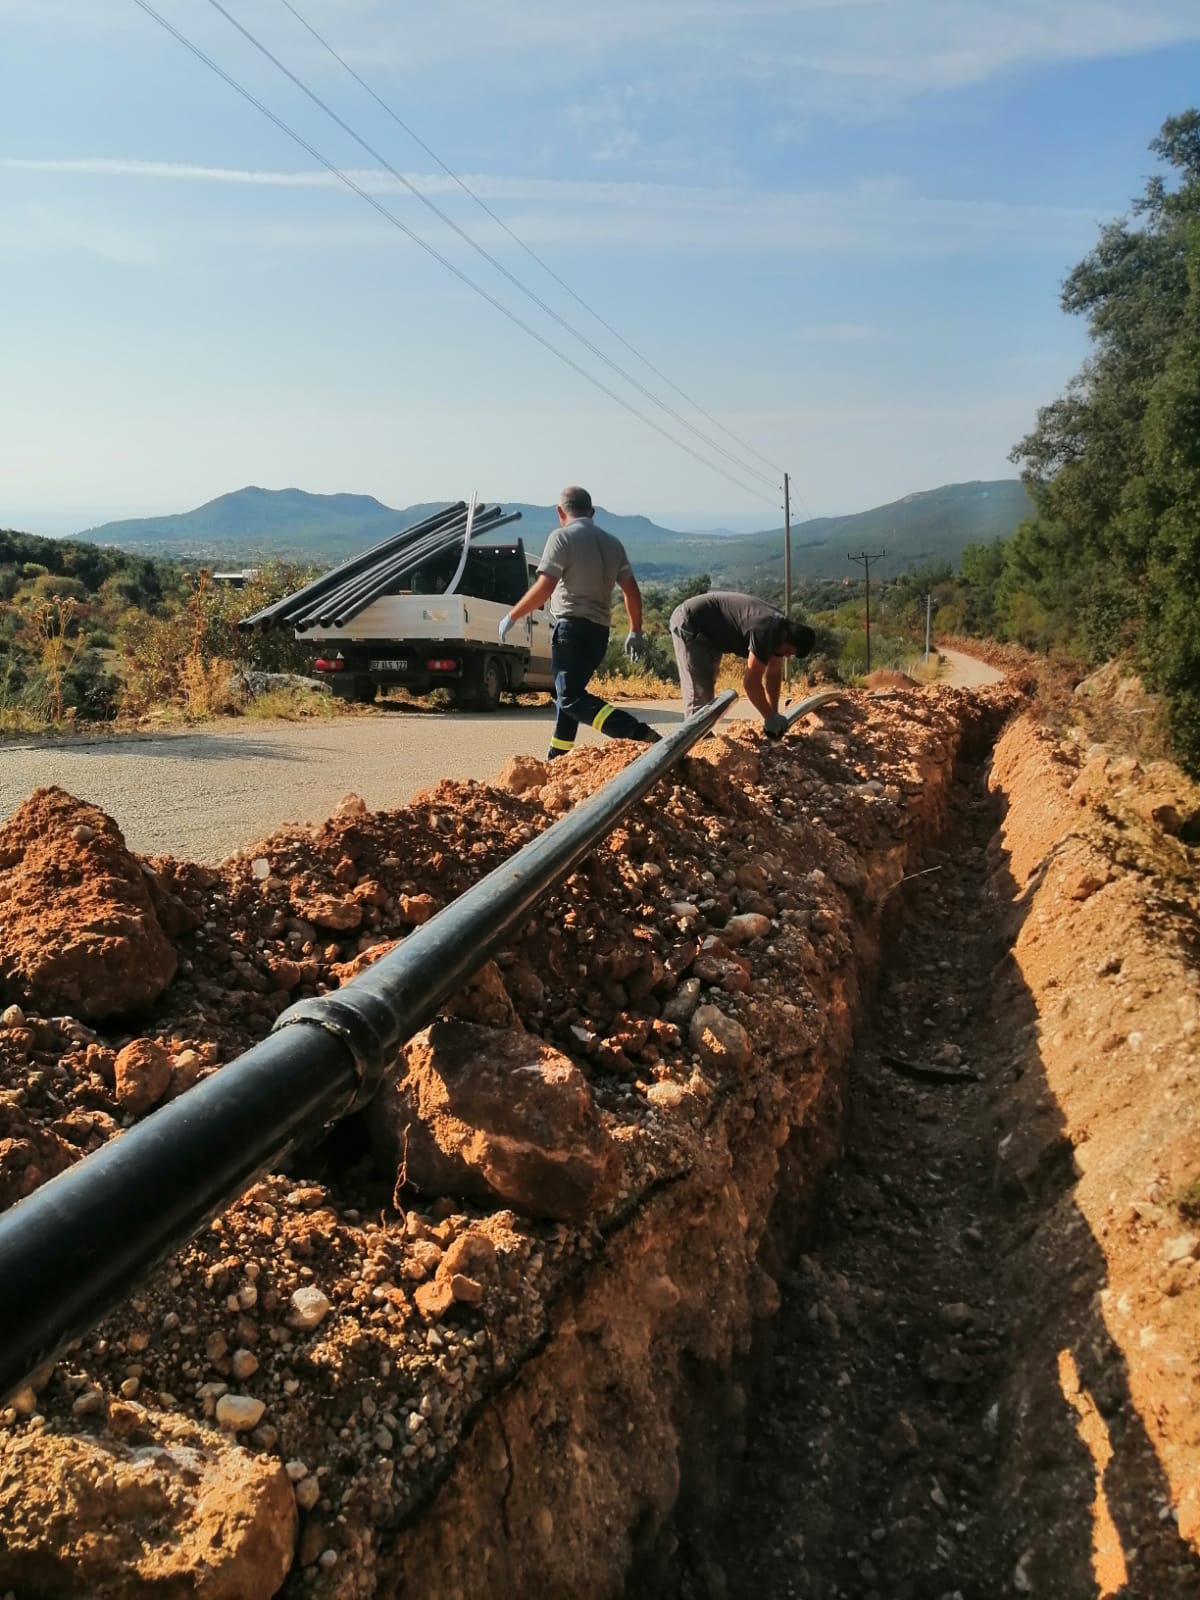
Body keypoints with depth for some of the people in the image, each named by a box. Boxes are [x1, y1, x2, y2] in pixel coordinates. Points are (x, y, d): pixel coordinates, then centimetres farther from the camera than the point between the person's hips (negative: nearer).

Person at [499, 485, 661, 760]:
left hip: (572, 626, -8)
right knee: (569, 693, 20)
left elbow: (544, 588, -15)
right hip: (600, 630, 8)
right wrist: (635, 632, 21)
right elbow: (632, 590, 13)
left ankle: (641, 735, -29)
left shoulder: (563, 537, -6)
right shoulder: (612, 543, 15)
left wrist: (512, 616, -6)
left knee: (572, 698, -13)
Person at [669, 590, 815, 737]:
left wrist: (774, 713, 7)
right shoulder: (766, 631, -31)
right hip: (689, 623, -11)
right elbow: (751, 682, -30)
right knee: (699, 692, -13)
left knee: (707, 687, 20)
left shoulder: (780, 629, -2)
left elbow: (774, 672, 9)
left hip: (709, 629, 11)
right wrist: (770, 718, -21)